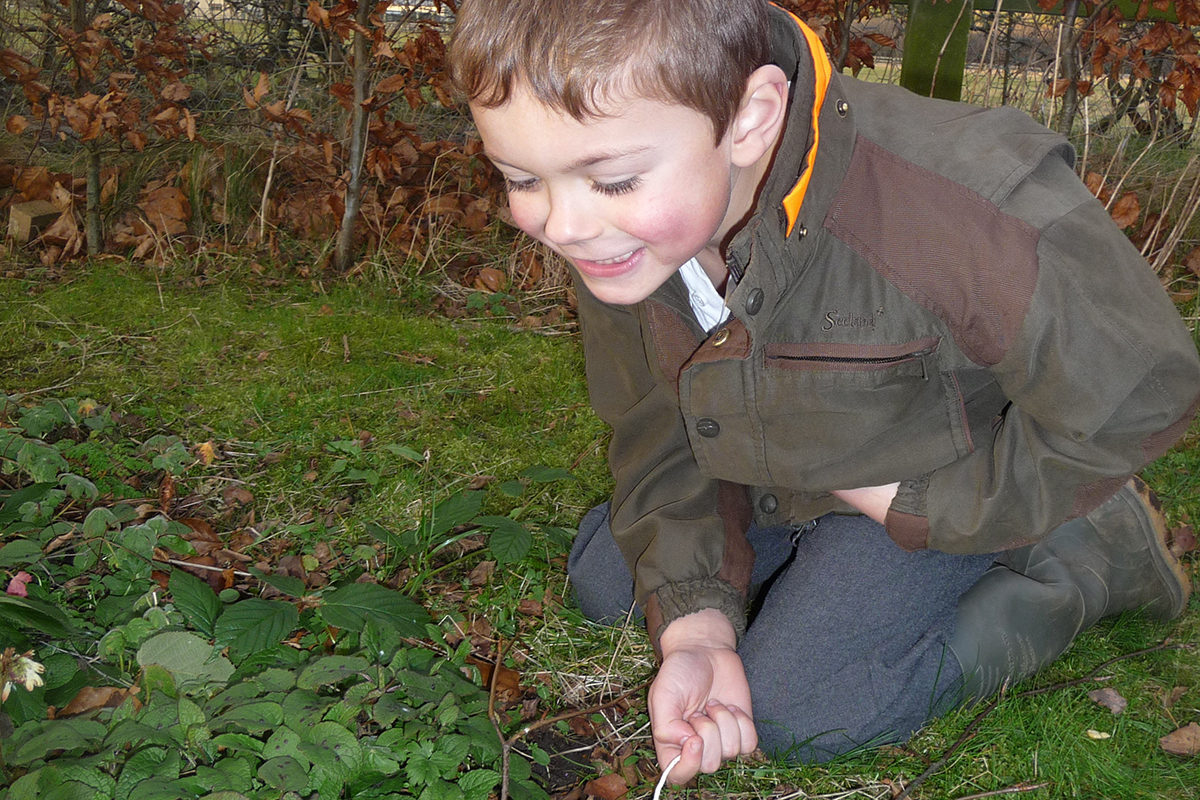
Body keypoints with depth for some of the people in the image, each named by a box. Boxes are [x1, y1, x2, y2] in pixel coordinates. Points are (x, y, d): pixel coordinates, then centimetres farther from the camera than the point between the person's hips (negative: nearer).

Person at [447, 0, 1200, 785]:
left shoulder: (970, 212, -43)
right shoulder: (611, 231, -22)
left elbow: (1136, 391, -27)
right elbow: (657, 431, -8)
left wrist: (906, 506, -22)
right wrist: (695, 619, -23)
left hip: (960, 484, -5)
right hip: (771, 482, 6)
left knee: (793, 708, -14)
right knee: (605, 582, 11)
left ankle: (1095, 554, 1)